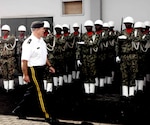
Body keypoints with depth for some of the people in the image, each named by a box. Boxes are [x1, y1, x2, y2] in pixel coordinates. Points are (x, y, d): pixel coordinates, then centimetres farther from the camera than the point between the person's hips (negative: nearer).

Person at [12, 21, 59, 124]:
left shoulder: (41, 40, 9)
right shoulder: (29, 43, -20)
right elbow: (24, 60, -21)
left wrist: (49, 66, 17)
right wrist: (25, 75, -21)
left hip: (41, 69, 9)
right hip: (33, 70, -9)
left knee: (31, 90, 18)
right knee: (40, 92, -3)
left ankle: (19, 110, 34)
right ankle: (47, 116, 6)